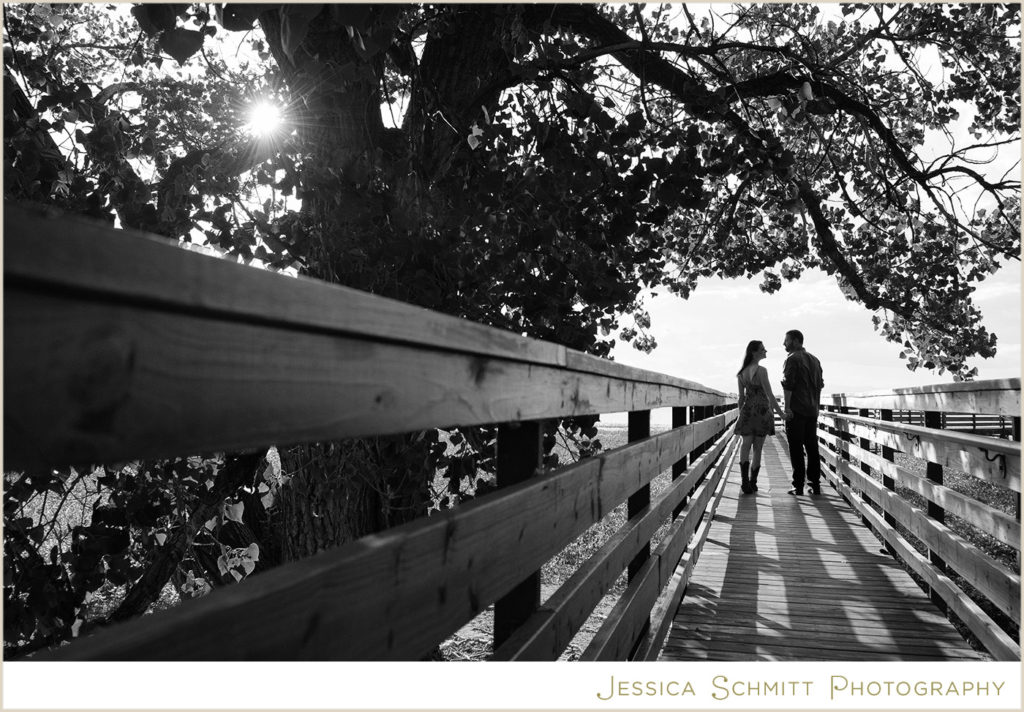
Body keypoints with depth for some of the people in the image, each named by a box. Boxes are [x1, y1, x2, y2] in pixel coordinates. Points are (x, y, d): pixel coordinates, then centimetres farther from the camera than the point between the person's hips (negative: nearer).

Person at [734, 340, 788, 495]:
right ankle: (752, 482, 13)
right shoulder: (761, 370, -13)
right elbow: (770, 396, -14)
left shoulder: (741, 372, 7)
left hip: (747, 411, 4)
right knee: (758, 449, 7)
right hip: (762, 412, -4)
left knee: (746, 445, -1)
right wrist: (782, 414, -10)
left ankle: (745, 480, -20)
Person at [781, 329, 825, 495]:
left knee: (796, 448, -4)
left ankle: (798, 486, -4)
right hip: (812, 410, 7)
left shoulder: (792, 359, -7)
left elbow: (788, 385, -15)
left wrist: (787, 407, -16)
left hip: (796, 411, -7)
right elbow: (820, 385, 19)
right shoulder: (815, 360, 17)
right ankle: (815, 484, 10)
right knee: (812, 447, 10)